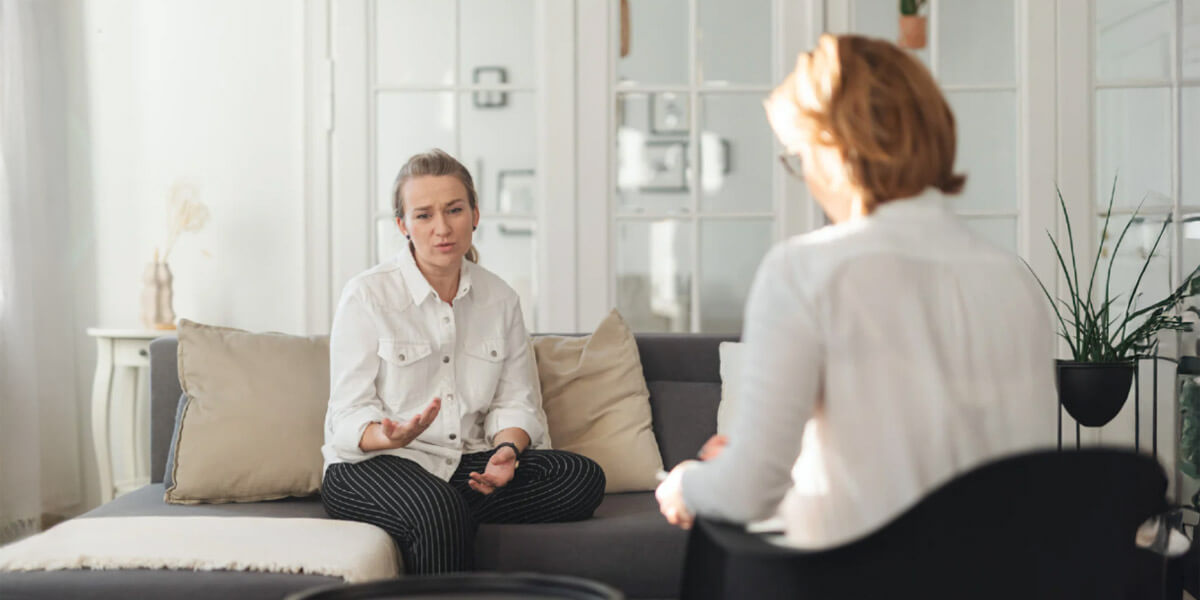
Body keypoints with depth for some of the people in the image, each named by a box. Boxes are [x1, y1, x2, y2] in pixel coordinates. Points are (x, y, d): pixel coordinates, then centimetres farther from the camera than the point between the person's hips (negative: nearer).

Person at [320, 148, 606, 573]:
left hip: (465, 464, 5)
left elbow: (517, 403, 8)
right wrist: (392, 436, -33)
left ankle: (449, 515, -20)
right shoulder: (366, 296, -6)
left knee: (583, 478, -19)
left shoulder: (500, 300, 7)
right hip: (370, 464, -5)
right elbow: (349, 417, -9)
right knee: (438, 510, -39)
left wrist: (507, 450, -15)